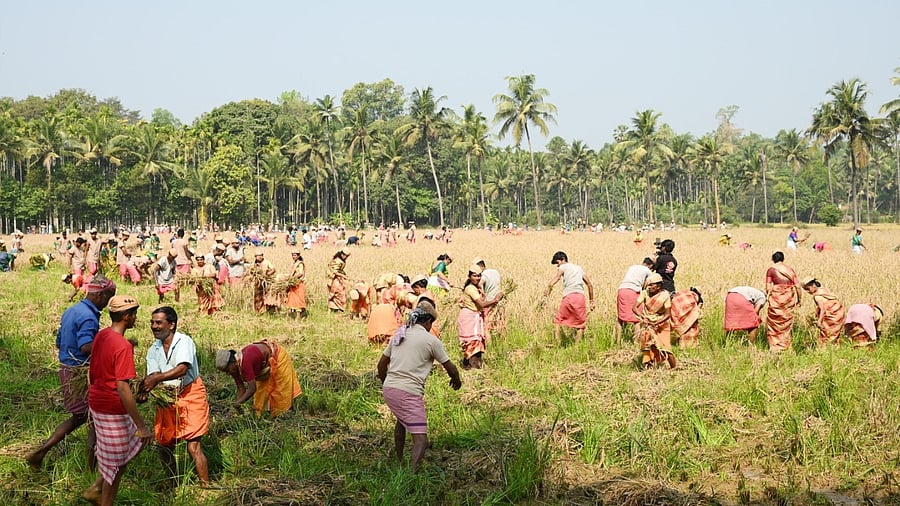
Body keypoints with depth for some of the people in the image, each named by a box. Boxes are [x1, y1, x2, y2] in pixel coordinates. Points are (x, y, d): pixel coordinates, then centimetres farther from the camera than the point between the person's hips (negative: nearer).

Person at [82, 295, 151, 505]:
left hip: (97, 400, 9)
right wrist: (141, 426, -25)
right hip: (112, 409, -9)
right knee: (117, 463, 7)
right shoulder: (123, 346, -24)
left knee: (134, 443, 22)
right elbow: (122, 389, -28)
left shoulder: (101, 335, 3)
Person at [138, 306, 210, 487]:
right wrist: (145, 391, -24)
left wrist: (157, 378, -34)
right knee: (164, 445, 9)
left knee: (193, 446, -11)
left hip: (190, 396, -6)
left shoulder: (184, 342, -12)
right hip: (166, 400, 6)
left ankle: (206, 487, -4)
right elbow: (153, 376, -3)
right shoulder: (153, 350, 7)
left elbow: (182, 369, -26)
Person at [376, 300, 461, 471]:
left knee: (402, 419, 35)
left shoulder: (399, 334, 15)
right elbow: (450, 368, 6)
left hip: (389, 388, 7)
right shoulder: (431, 340, -1)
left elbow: (381, 364, 21)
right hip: (409, 393, -7)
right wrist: (456, 381, 27)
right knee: (421, 441, -6)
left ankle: (399, 462, 44)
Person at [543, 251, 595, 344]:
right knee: (581, 324, 12)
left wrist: (549, 287, -28)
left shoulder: (563, 267, 13)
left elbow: (557, 276, -11)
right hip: (580, 296, 4)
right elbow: (590, 284, 26)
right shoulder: (579, 268, 28)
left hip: (568, 296, -3)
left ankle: (556, 342, -6)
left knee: (558, 320, 9)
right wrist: (592, 301, 30)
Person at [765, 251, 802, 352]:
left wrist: (768, 296, 9)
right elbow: (797, 285, 6)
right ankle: (785, 346, 19)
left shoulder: (771, 270, -2)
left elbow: (768, 287, -6)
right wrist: (799, 299, 15)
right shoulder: (790, 270, 9)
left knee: (774, 323, 6)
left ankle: (775, 346, 5)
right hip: (789, 298, 4)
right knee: (786, 323, 14)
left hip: (776, 297, -4)